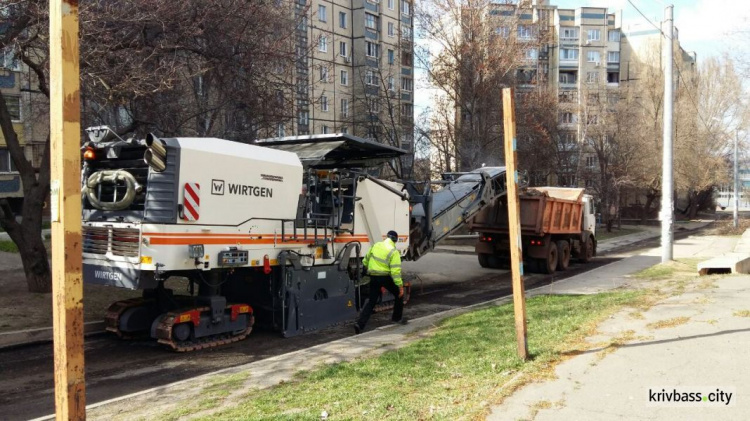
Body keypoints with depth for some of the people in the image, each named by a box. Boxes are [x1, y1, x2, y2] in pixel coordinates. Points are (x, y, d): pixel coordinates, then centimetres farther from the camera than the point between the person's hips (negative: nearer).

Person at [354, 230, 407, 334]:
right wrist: (400, 285, -16)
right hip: (385, 277, -5)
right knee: (399, 295, 19)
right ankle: (397, 318, 27)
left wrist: (369, 270, 35)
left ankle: (360, 324, -4)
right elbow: (395, 271, -19)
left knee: (371, 301, 10)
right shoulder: (393, 252, -11)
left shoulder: (376, 246, 6)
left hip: (373, 277, 5)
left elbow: (365, 261, 16)